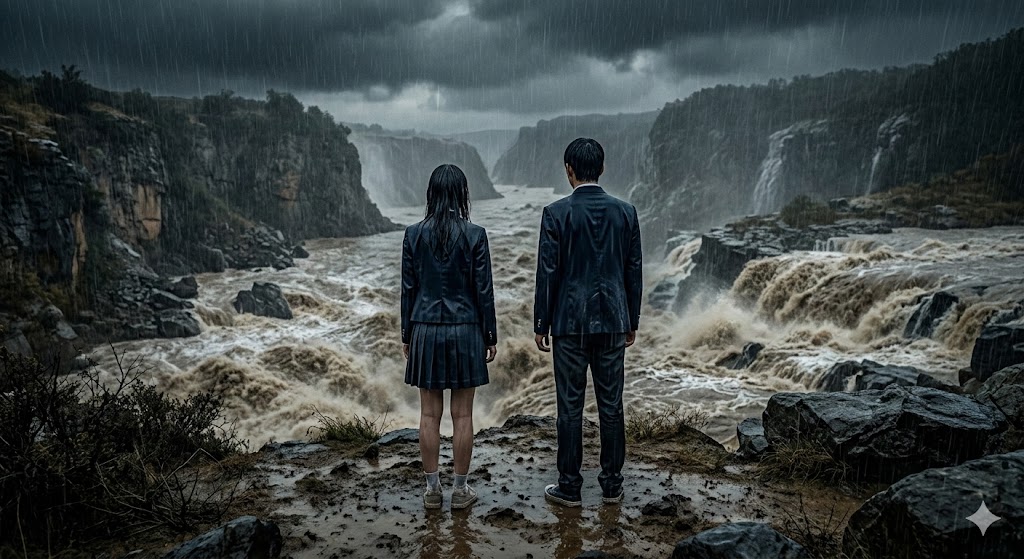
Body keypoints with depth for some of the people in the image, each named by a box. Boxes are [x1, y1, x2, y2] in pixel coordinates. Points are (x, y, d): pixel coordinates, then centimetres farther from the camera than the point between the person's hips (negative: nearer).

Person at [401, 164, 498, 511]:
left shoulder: (414, 234, -2)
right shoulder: (474, 235, -8)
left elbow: (408, 288, 1)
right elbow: (483, 289, -6)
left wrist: (407, 335, 11)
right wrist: (490, 336, 4)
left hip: (426, 329, 2)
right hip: (464, 329, -2)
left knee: (430, 414, 9)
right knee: (462, 414, 7)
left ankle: (432, 489, 18)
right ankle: (460, 489, 16)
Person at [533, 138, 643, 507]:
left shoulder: (556, 213, -9)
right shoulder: (625, 212, 2)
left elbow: (548, 272, -8)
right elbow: (634, 271, 5)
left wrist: (541, 324, 1)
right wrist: (631, 322, 15)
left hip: (570, 322, -3)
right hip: (612, 321, 3)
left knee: (570, 407, 5)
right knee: (611, 405, 11)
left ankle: (569, 487, 14)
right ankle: (612, 484, 20)